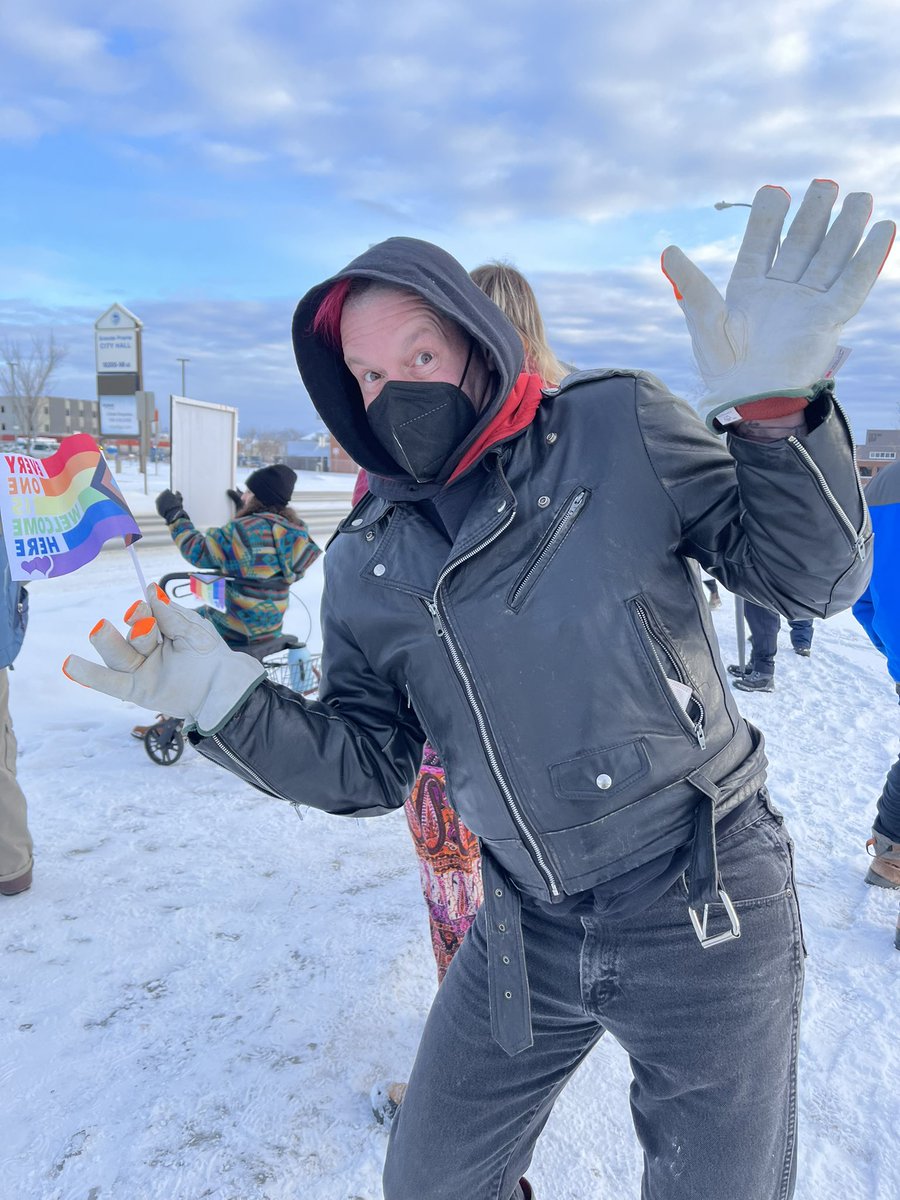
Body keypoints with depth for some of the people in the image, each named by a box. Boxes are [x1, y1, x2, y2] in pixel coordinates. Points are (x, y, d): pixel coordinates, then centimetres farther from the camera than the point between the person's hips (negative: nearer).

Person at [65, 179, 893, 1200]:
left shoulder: (617, 427, -9)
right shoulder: (363, 563, 1)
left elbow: (810, 578, -8)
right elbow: (372, 768, 2)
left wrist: (775, 407, -25)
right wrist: (226, 701, -12)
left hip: (703, 908, -3)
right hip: (526, 931, 4)